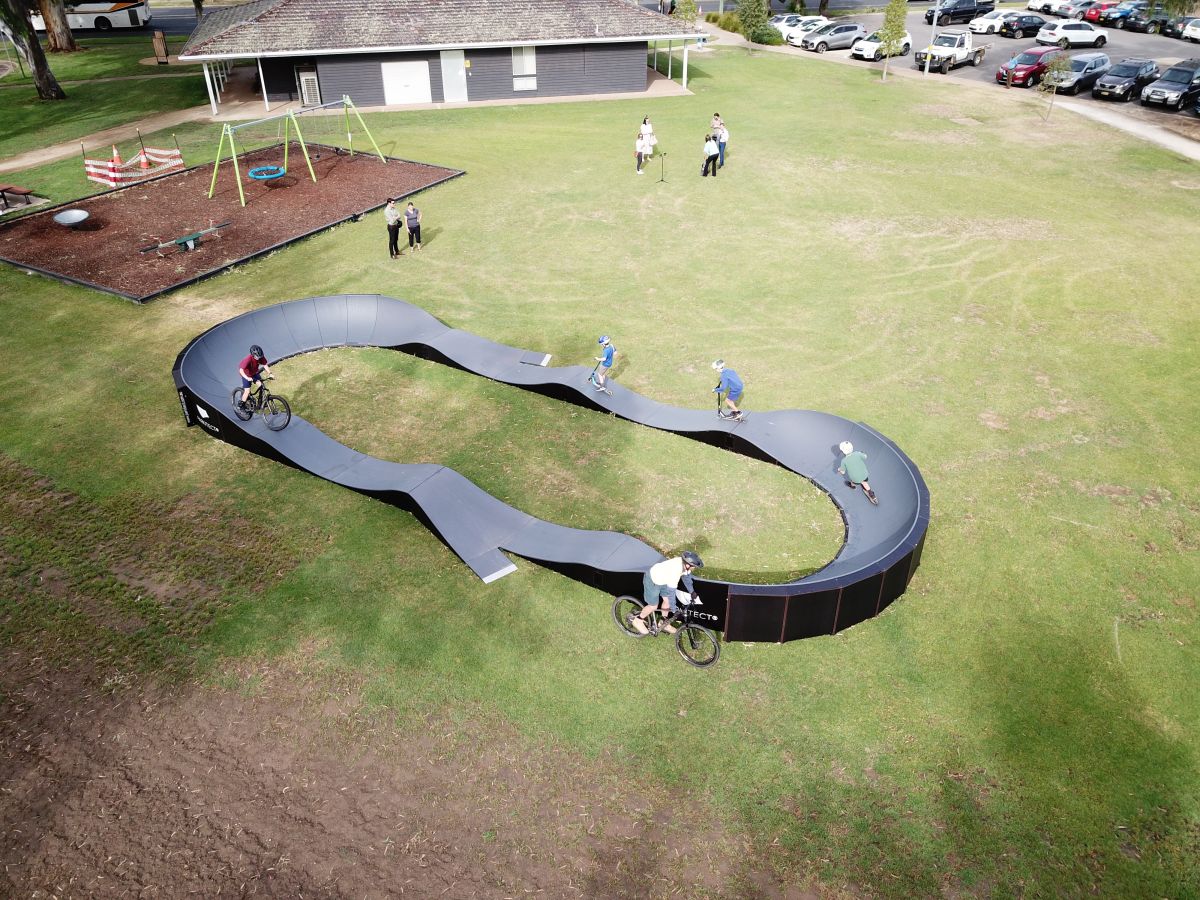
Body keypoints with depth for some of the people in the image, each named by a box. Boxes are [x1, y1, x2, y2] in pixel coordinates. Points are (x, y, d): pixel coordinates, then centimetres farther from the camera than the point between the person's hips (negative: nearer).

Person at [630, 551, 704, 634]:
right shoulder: (674, 573, -41)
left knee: (667, 601, 15)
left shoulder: (684, 563, -17)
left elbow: (686, 577, 5)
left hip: (662, 579, 8)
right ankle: (637, 620, 27)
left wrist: (693, 592, 10)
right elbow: (671, 592, -32)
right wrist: (674, 610, -22)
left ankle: (664, 624, 35)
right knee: (653, 606, 3)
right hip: (652, 581, -8)